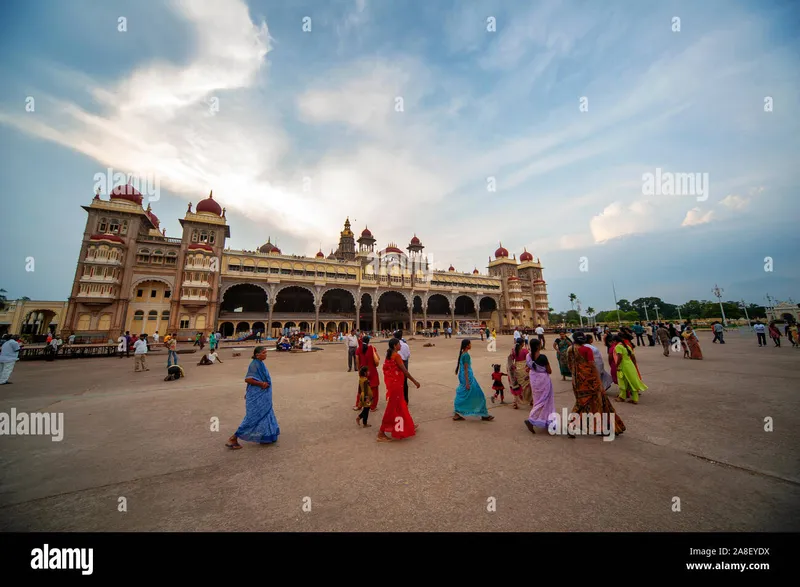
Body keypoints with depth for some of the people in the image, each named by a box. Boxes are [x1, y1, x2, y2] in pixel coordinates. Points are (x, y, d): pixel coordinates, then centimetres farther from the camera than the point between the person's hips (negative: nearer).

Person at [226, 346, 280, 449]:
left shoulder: (260, 363, 9)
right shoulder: (255, 364, -20)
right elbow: (247, 379, -25)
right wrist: (261, 384, -22)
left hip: (261, 396, 10)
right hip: (257, 397, -10)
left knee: (265, 415, 16)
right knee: (253, 418, 0)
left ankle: (266, 438, 28)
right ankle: (233, 439, 12)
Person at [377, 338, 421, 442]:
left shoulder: (389, 355, 9)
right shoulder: (396, 355, -18)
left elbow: (385, 368, 12)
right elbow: (404, 370, -19)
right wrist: (414, 381, -12)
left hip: (391, 383, 9)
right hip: (396, 384, -9)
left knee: (401, 406, 22)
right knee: (391, 407, 1)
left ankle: (409, 426, 38)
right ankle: (381, 433, 10)